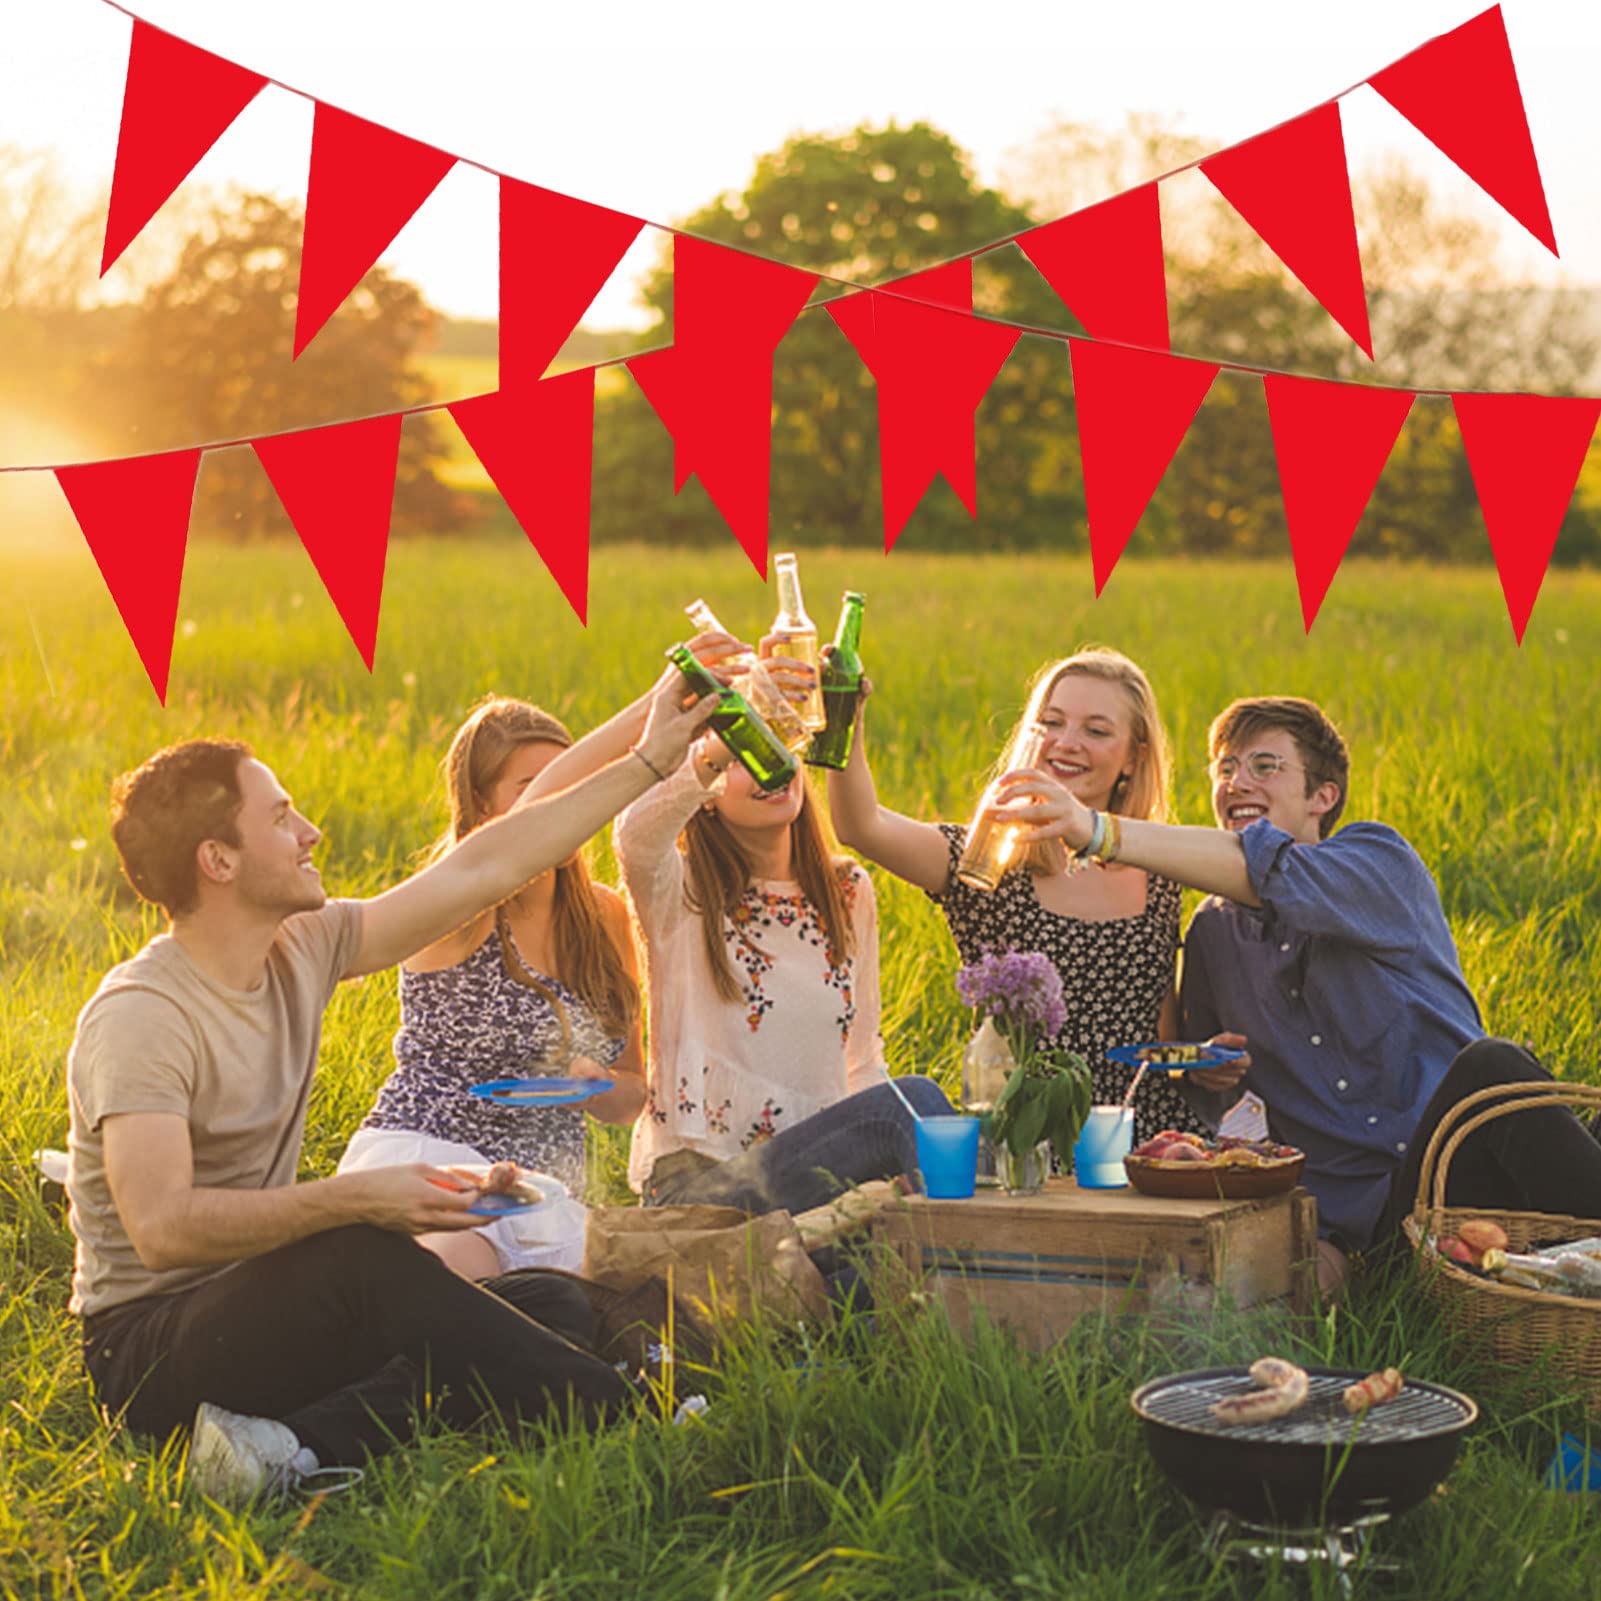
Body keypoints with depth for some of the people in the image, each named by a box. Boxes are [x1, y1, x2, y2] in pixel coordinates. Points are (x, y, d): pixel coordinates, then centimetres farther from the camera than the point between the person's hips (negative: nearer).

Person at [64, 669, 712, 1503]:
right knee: (363, 1260, -34)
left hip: (260, 1319, 8)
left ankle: (305, 1444, -27)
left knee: (552, 1303, -10)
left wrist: (648, 763, 11)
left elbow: (483, 870, 9)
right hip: (147, 1347, -8)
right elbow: (162, 1229, -30)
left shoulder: (300, 951, 5)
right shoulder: (138, 1016, -19)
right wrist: (355, 1198, -33)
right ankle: (620, 1422, -24)